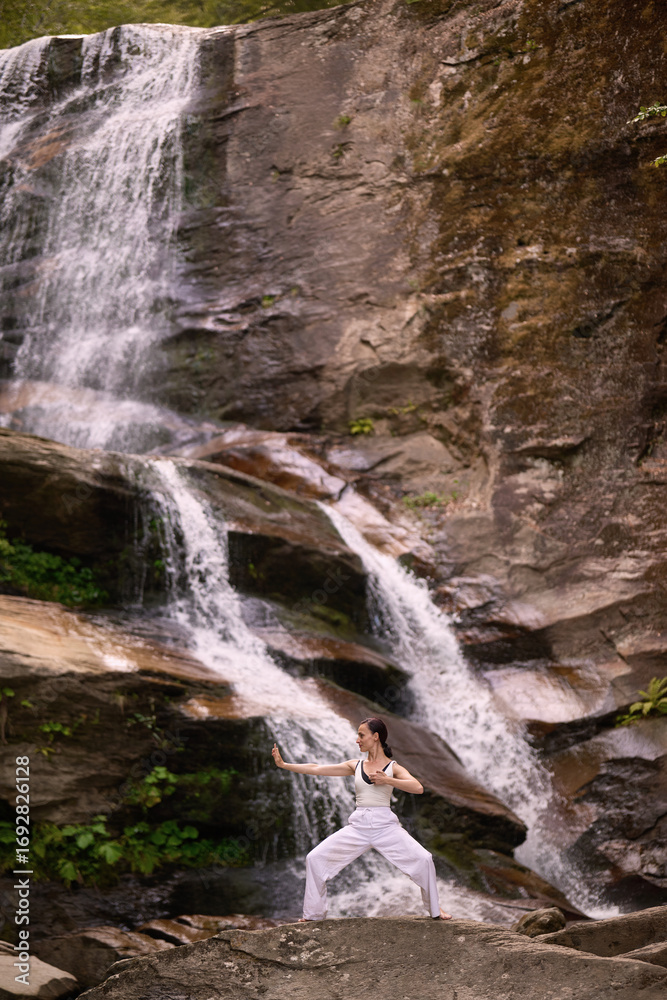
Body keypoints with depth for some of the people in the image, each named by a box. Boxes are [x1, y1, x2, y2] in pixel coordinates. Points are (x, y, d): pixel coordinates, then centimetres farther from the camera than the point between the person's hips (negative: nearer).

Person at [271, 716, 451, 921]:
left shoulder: (393, 767, 5)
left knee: (423, 860, -18)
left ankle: (435, 909, 6)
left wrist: (387, 780, -14)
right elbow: (316, 769, 9)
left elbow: (418, 788, -10)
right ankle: (314, 913, 9)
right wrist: (283, 764, 6)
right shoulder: (355, 766, 12)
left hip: (385, 825, -3)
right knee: (315, 858, -7)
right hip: (358, 825, 3)